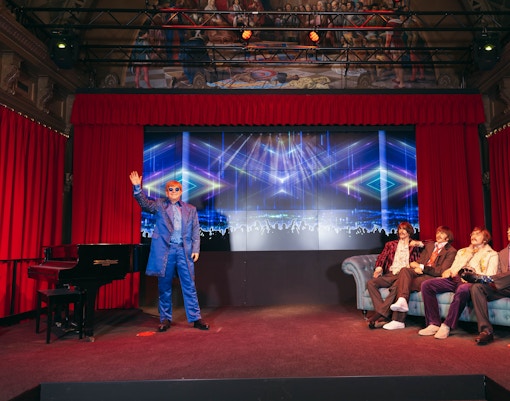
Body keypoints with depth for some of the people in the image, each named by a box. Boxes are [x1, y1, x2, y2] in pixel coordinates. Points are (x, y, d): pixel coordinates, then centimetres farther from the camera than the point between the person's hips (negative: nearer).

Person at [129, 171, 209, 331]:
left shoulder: (191, 209, 12)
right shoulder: (160, 205, 11)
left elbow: (196, 231, 9)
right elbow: (144, 203, -4)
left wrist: (196, 249, 0)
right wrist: (137, 187, -17)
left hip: (184, 250, 1)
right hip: (164, 250, 0)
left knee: (189, 286, 2)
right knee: (164, 287, 7)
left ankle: (196, 318, 9)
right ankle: (165, 319, 19)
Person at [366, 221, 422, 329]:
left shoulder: (415, 246, 21)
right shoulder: (390, 245, 27)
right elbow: (381, 258, 16)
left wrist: (419, 243, -3)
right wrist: (378, 268, -4)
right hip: (390, 275, 4)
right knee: (371, 283, -25)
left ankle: (380, 315, -34)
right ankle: (383, 315, -32)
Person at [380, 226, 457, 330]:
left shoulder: (451, 251, 5)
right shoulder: (429, 245, 25)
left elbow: (441, 271, -6)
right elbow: (419, 260, 19)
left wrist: (421, 267, -10)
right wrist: (416, 267, -5)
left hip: (433, 277, -5)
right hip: (420, 273, 5)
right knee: (404, 271, -28)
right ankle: (402, 300, -38)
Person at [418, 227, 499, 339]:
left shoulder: (491, 254, 14)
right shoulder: (462, 251, 31)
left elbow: (490, 278, 1)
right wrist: (448, 272, 3)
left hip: (471, 282, -5)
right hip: (454, 279, 6)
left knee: (462, 290, -42)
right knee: (426, 285, -19)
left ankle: (447, 325, -32)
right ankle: (434, 324, -20)